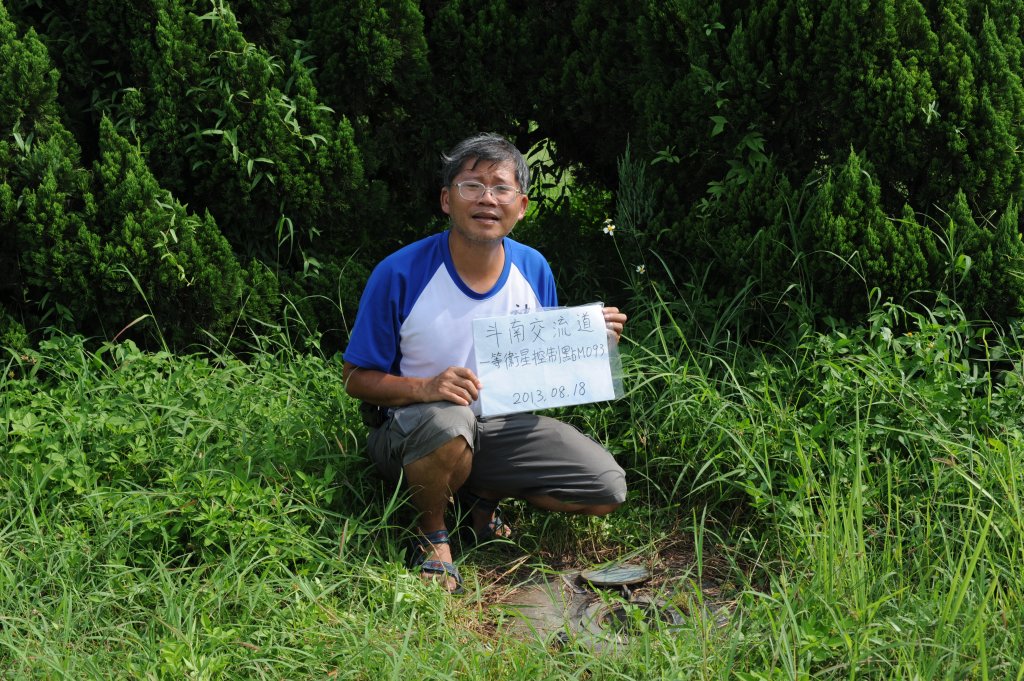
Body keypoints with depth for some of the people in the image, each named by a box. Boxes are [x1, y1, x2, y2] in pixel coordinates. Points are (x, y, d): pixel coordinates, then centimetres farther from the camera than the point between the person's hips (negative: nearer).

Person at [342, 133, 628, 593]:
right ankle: (432, 533, -8)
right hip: (411, 427, -5)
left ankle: (481, 494, 14)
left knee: (608, 490, -9)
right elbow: (357, 378, -10)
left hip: (503, 426, 5)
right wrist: (424, 388, -29)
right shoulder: (399, 275, -17)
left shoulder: (534, 270, -3)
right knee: (448, 422, -41)